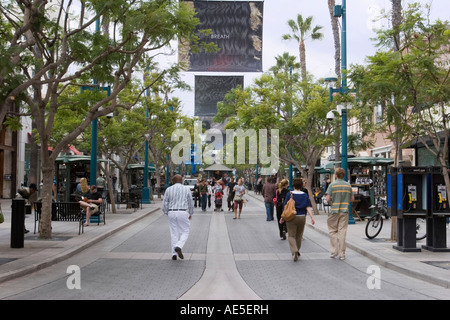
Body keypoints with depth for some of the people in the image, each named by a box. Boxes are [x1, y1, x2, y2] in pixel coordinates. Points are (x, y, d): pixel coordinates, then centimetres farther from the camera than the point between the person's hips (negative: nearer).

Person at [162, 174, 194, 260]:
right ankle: (178, 247, -16)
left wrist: (166, 213, 17)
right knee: (185, 232, 8)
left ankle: (174, 254, 6)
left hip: (171, 212, 2)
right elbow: (191, 203, 8)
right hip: (183, 212, -2)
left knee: (174, 233, 9)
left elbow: (165, 204, 3)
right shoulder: (186, 189, 4)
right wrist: (190, 214, 22)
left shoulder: (168, 190, 4)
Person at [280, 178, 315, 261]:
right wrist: (312, 218, -6)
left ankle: (294, 251, -19)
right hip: (302, 217, 3)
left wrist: (283, 217, 3)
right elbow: (308, 208, -6)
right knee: (299, 236, 18)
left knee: (291, 236, 2)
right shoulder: (305, 195, 1)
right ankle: (297, 251, 31)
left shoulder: (289, 194, -6)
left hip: (292, 217, -3)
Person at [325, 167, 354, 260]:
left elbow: (328, 199, -11)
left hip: (334, 211, -2)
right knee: (342, 232, 3)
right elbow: (352, 199, 9)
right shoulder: (348, 185, 4)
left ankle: (334, 251, 7)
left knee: (333, 231, 10)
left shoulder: (332, 185, -7)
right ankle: (342, 254, 4)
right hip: (344, 211, 2)